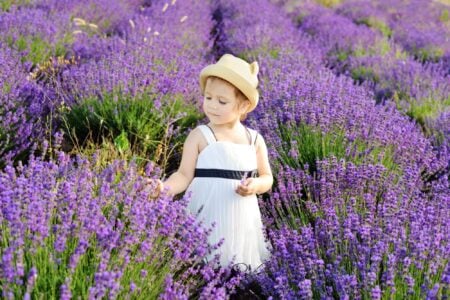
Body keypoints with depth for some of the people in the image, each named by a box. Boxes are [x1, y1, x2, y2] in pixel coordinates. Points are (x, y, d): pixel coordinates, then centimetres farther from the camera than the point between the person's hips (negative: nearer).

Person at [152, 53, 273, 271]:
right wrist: (165, 187, -26)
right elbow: (185, 175, -8)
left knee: (240, 274, 8)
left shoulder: (255, 139, 5)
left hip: (241, 221, 3)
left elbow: (267, 178, 12)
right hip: (206, 219, -3)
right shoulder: (200, 136, -4)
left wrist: (256, 185, -10)